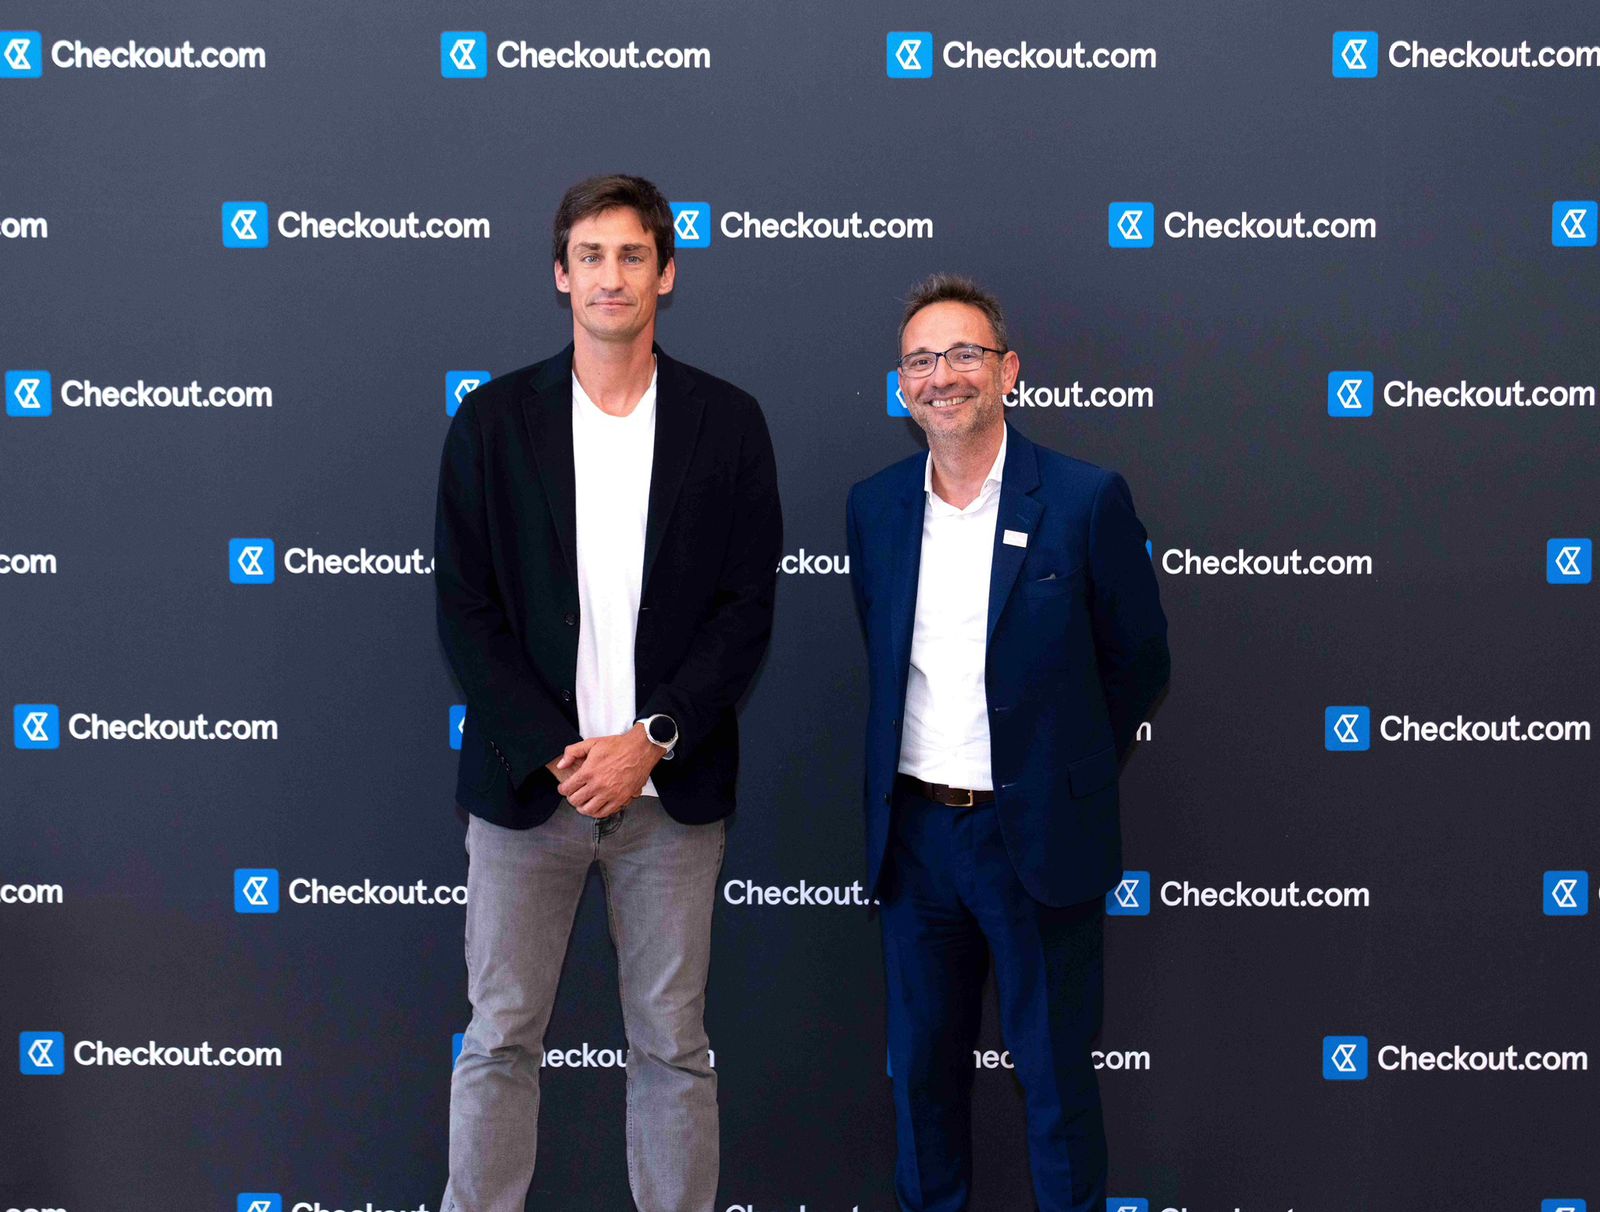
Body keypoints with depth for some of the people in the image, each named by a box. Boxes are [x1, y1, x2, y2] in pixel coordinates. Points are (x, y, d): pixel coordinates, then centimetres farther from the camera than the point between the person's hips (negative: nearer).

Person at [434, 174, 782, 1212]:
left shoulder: (728, 422, 3)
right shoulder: (493, 420, 3)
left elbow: (748, 608, 0)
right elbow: (465, 611, 0)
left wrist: (651, 741, -10)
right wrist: (557, 752, -10)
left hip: (671, 784, 0)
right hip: (527, 778, 0)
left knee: (674, 1045, 7)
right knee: (500, 1040, 4)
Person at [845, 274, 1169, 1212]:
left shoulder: (1088, 500, -9)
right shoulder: (874, 506, 4)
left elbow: (1138, 661, -1)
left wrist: (1068, 774, 5)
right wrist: (906, 781, 12)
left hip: (1036, 835, -4)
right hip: (913, 829, 4)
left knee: (1056, 1074, 9)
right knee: (922, 1064, 16)